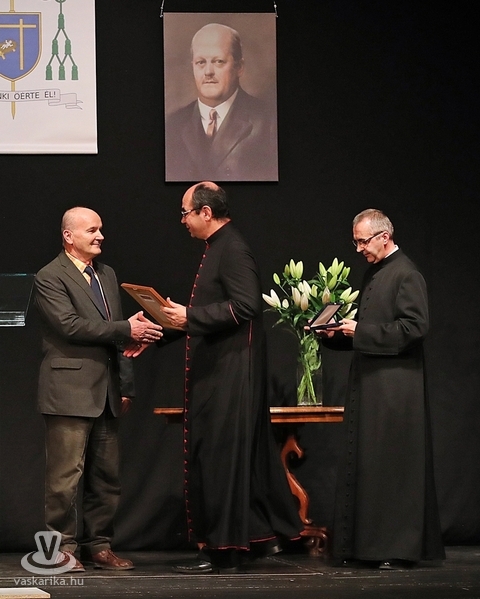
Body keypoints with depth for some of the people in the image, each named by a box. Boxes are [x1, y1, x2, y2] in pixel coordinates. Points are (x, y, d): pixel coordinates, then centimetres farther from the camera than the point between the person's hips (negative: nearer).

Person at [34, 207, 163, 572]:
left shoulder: (107, 275, 18)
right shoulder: (50, 278, -6)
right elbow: (70, 325, -18)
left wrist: (125, 385, 13)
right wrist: (127, 330, -17)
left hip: (106, 391, 7)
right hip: (69, 390, -7)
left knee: (106, 475, 9)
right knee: (66, 474, -5)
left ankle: (99, 544, 16)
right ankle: (62, 548, 1)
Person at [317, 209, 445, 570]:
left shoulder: (406, 274, -11)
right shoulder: (373, 273, 16)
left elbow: (416, 326, -19)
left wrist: (361, 331, -18)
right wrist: (338, 333, 5)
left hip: (395, 388, -9)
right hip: (369, 386, 9)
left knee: (392, 467, -6)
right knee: (363, 466, 9)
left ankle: (397, 549, -1)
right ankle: (366, 545, 14)